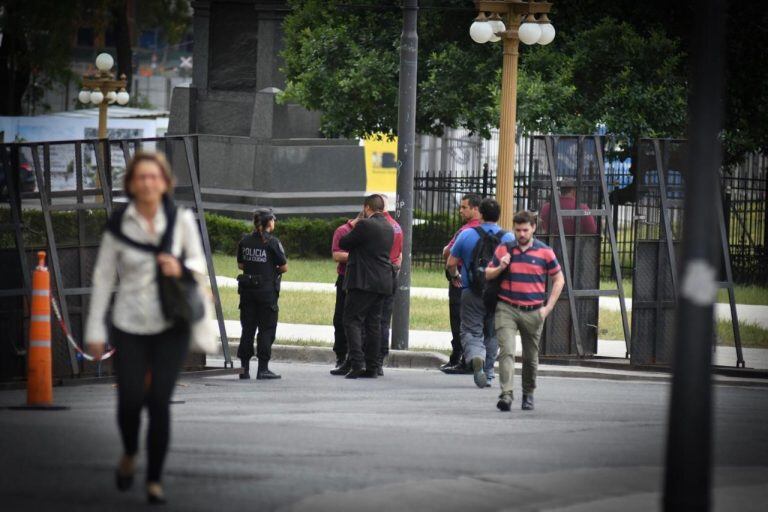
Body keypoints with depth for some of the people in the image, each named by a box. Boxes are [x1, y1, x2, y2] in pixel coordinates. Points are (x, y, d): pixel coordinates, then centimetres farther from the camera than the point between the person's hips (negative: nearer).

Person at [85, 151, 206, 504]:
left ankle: (155, 479, 8)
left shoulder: (181, 220, -1)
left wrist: (181, 267, -16)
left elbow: (199, 264, 9)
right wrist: (95, 329, 1)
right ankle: (130, 454, 27)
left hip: (171, 326, 0)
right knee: (130, 399, -6)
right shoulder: (118, 226, -3)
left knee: (159, 401, -5)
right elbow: (103, 277, 2)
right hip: (130, 327, 0)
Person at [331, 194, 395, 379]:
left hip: (364, 281, -8)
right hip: (383, 284, 8)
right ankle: (372, 367, 8)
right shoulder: (389, 228, 13)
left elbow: (343, 244, -5)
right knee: (373, 323, 9)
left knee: (352, 320, -6)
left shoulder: (365, 225, -11)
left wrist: (353, 228, 14)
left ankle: (356, 362, -18)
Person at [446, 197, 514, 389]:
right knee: (492, 334, 16)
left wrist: (456, 275, 22)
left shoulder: (467, 235, -2)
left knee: (471, 331, 0)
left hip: (471, 293, -2)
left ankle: (475, 356, -30)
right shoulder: (508, 238, -1)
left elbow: (451, 264, 1)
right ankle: (488, 374, 20)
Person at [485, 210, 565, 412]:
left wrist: (548, 307, 2)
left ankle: (528, 394, 29)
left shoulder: (545, 252, 2)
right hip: (507, 309, -1)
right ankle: (506, 394, -25)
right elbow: (488, 274, 12)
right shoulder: (503, 249, 4)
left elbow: (558, 279, 10)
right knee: (507, 351, -17)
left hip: (533, 312, 1)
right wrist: (500, 268, -10)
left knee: (531, 357, 11)